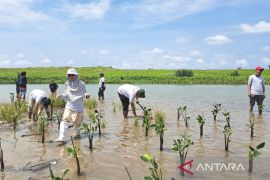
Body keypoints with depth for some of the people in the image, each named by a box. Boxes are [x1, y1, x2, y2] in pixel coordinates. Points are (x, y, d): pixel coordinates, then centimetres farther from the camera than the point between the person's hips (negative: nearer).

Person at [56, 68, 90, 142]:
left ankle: (77, 133, 41)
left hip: (79, 106, -1)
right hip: (69, 105, 1)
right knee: (65, 120, -17)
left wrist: (86, 95, -22)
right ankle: (61, 137, -19)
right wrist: (61, 96, -14)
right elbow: (66, 95, 6)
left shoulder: (81, 84, -7)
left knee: (77, 122, 12)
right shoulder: (67, 84, 0)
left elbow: (84, 93, 0)